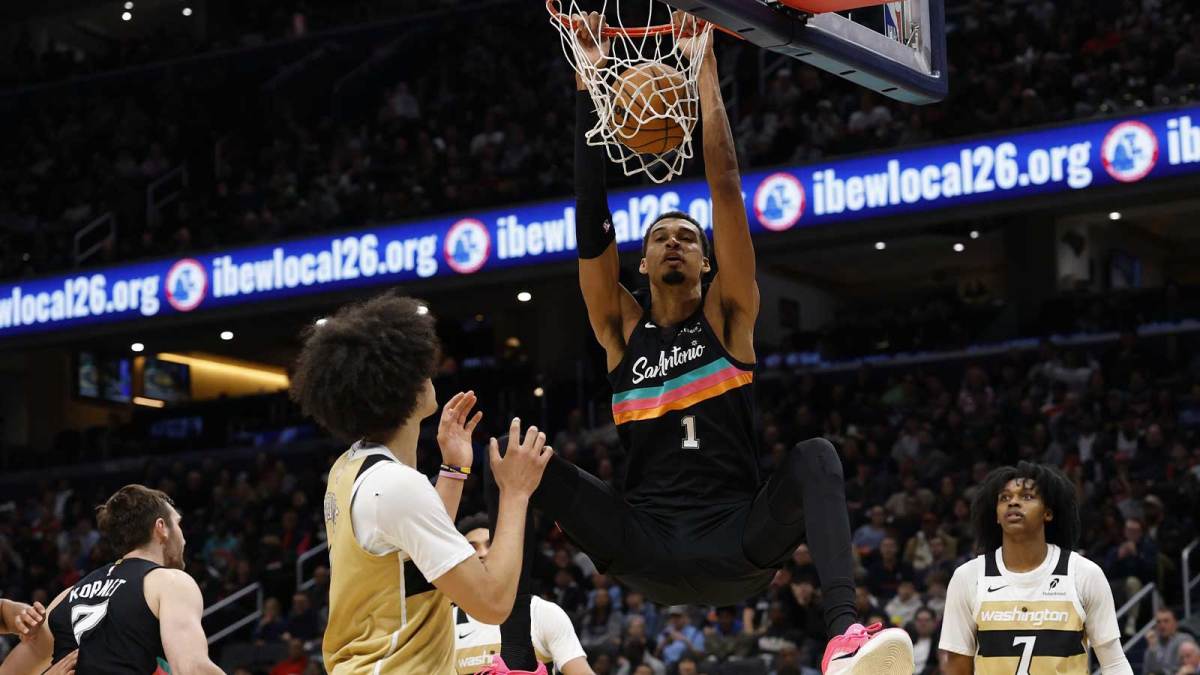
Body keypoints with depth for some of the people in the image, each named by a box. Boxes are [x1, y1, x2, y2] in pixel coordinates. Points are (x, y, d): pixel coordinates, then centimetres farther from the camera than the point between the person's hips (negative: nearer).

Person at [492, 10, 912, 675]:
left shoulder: (727, 314, 7)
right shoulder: (621, 327, 12)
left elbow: (725, 185, -1)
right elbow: (590, 215, 2)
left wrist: (705, 70, -5)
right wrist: (587, 82, -2)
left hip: (736, 546, -2)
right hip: (647, 549, 2)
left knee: (815, 457, -28)